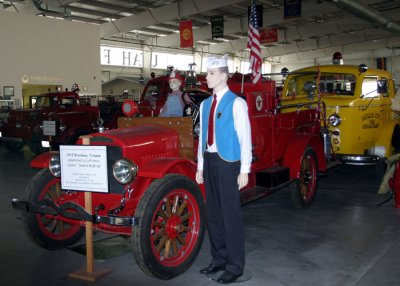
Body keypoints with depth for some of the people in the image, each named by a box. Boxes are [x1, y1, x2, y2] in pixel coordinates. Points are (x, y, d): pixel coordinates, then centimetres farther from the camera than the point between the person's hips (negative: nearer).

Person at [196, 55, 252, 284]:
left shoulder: (236, 103, -8)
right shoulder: (205, 104, 12)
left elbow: (245, 137, -10)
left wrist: (244, 170, -14)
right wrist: (200, 166, 14)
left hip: (228, 162, -7)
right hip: (210, 161, 7)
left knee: (231, 214, -1)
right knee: (213, 213, 13)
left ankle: (235, 266, 11)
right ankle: (219, 259, 26)